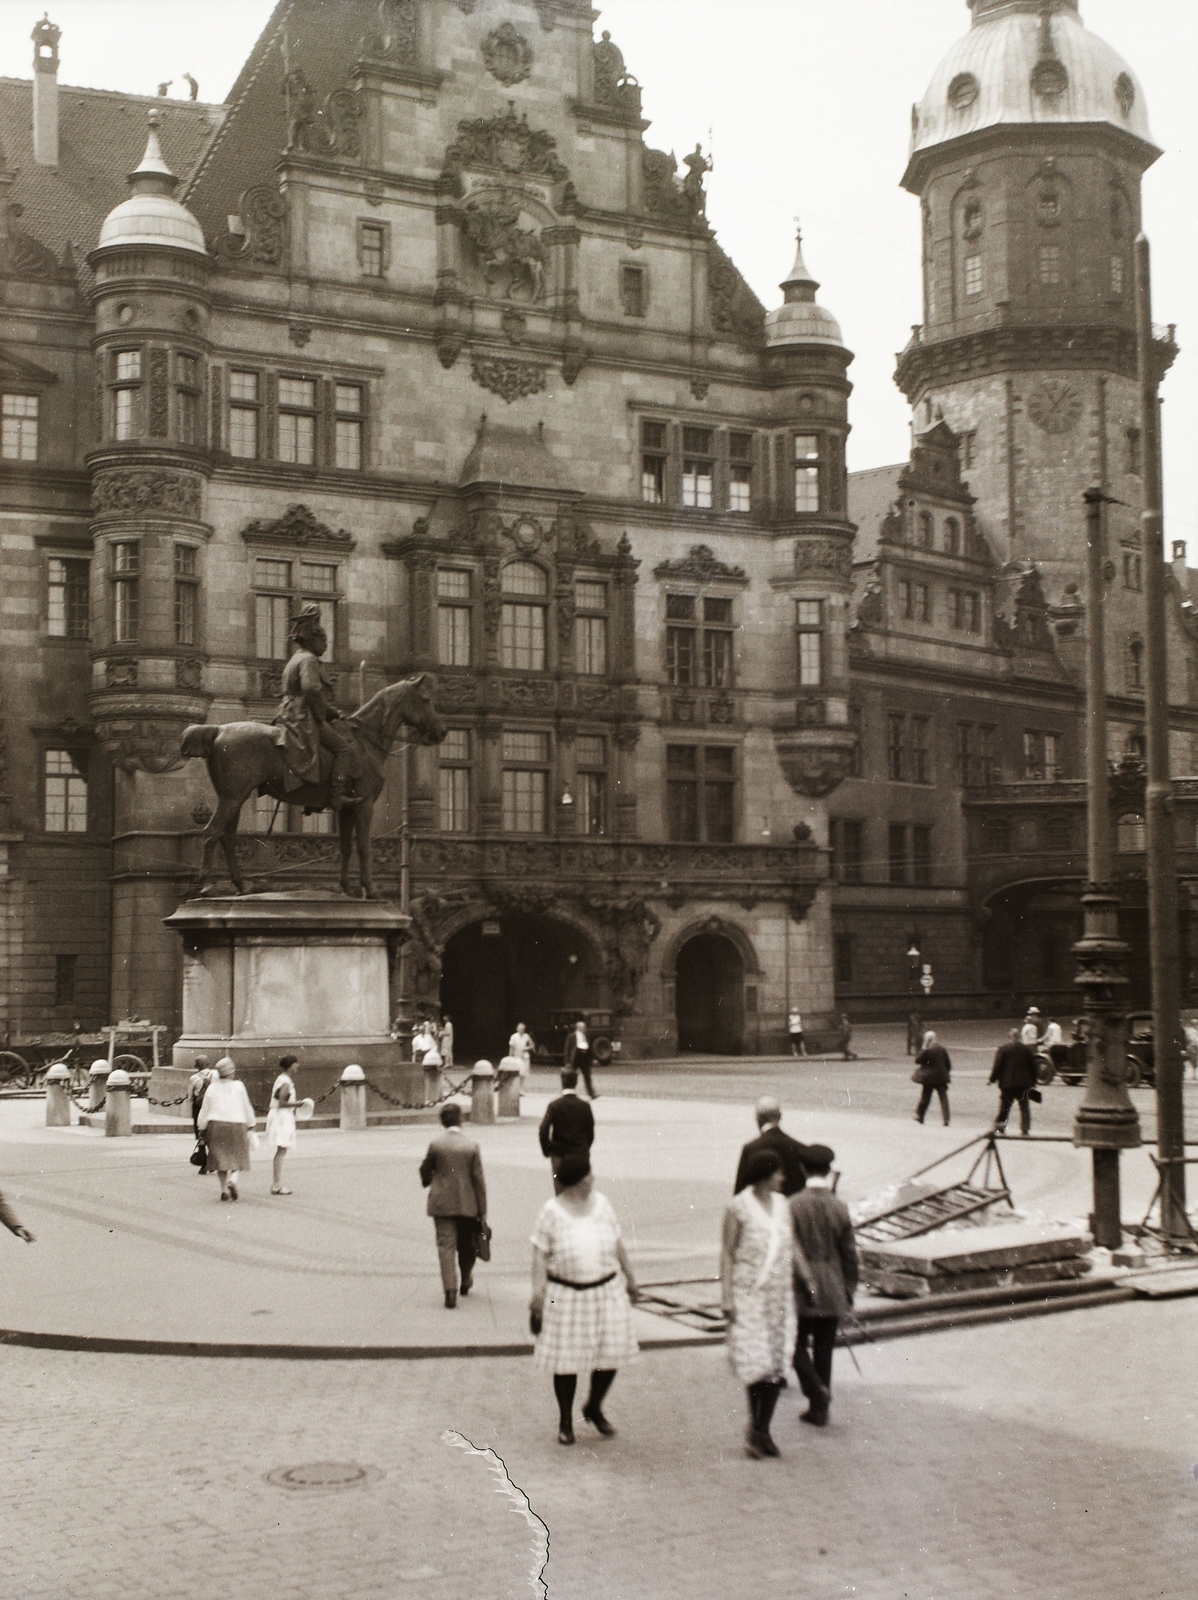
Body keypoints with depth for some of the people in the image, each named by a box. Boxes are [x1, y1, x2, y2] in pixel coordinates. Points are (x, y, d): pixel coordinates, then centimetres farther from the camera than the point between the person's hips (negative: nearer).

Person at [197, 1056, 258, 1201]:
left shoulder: (212, 1088, 1)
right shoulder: (238, 1086, -4)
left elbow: (205, 1110, 5)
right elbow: (247, 1107, 3)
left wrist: (202, 1128, 15)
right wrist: (251, 1125, 13)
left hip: (216, 1125, 2)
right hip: (236, 1124, -2)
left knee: (221, 1158, 11)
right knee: (238, 1157, 9)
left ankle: (224, 1190, 7)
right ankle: (232, 1180, -18)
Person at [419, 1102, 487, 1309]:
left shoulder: (436, 1144, -7)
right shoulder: (472, 1145, -7)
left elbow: (425, 1170, 6)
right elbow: (479, 1179, -6)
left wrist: (428, 1183, 31)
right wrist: (482, 1212, -1)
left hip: (442, 1204, -1)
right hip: (467, 1204, 1)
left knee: (446, 1245, -2)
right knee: (466, 1246, 19)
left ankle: (450, 1290, -14)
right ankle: (466, 1282, 38)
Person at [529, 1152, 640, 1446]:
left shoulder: (601, 1204, 3)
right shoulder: (552, 1211, -9)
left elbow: (617, 1244, 12)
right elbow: (540, 1254, -6)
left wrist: (629, 1277, 16)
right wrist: (537, 1292, -11)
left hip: (606, 1292, 4)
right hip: (566, 1296, -4)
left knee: (610, 1355, 4)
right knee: (566, 1359, 3)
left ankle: (594, 1408, 31)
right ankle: (565, 1420, 22)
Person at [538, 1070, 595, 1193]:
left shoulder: (554, 1105, -8)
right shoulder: (584, 1106, -4)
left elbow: (543, 1130, -13)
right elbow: (590, 1132, 2)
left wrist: (546, 1150, 0)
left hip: (559, 1155, -1)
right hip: (580, 1154, 1)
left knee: (560, 1191, 7)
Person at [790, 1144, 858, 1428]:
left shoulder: (792, 1206, -12)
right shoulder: (840, 1208, -5)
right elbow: (849, 1253, 0)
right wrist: (850, 1290, 11)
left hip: (801, 1290, -3)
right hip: (832, 1291, 3)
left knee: (798, 1344, 13)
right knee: (824, 1349, 12)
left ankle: (816, 1390, -9)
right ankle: (819, 1410, 17)